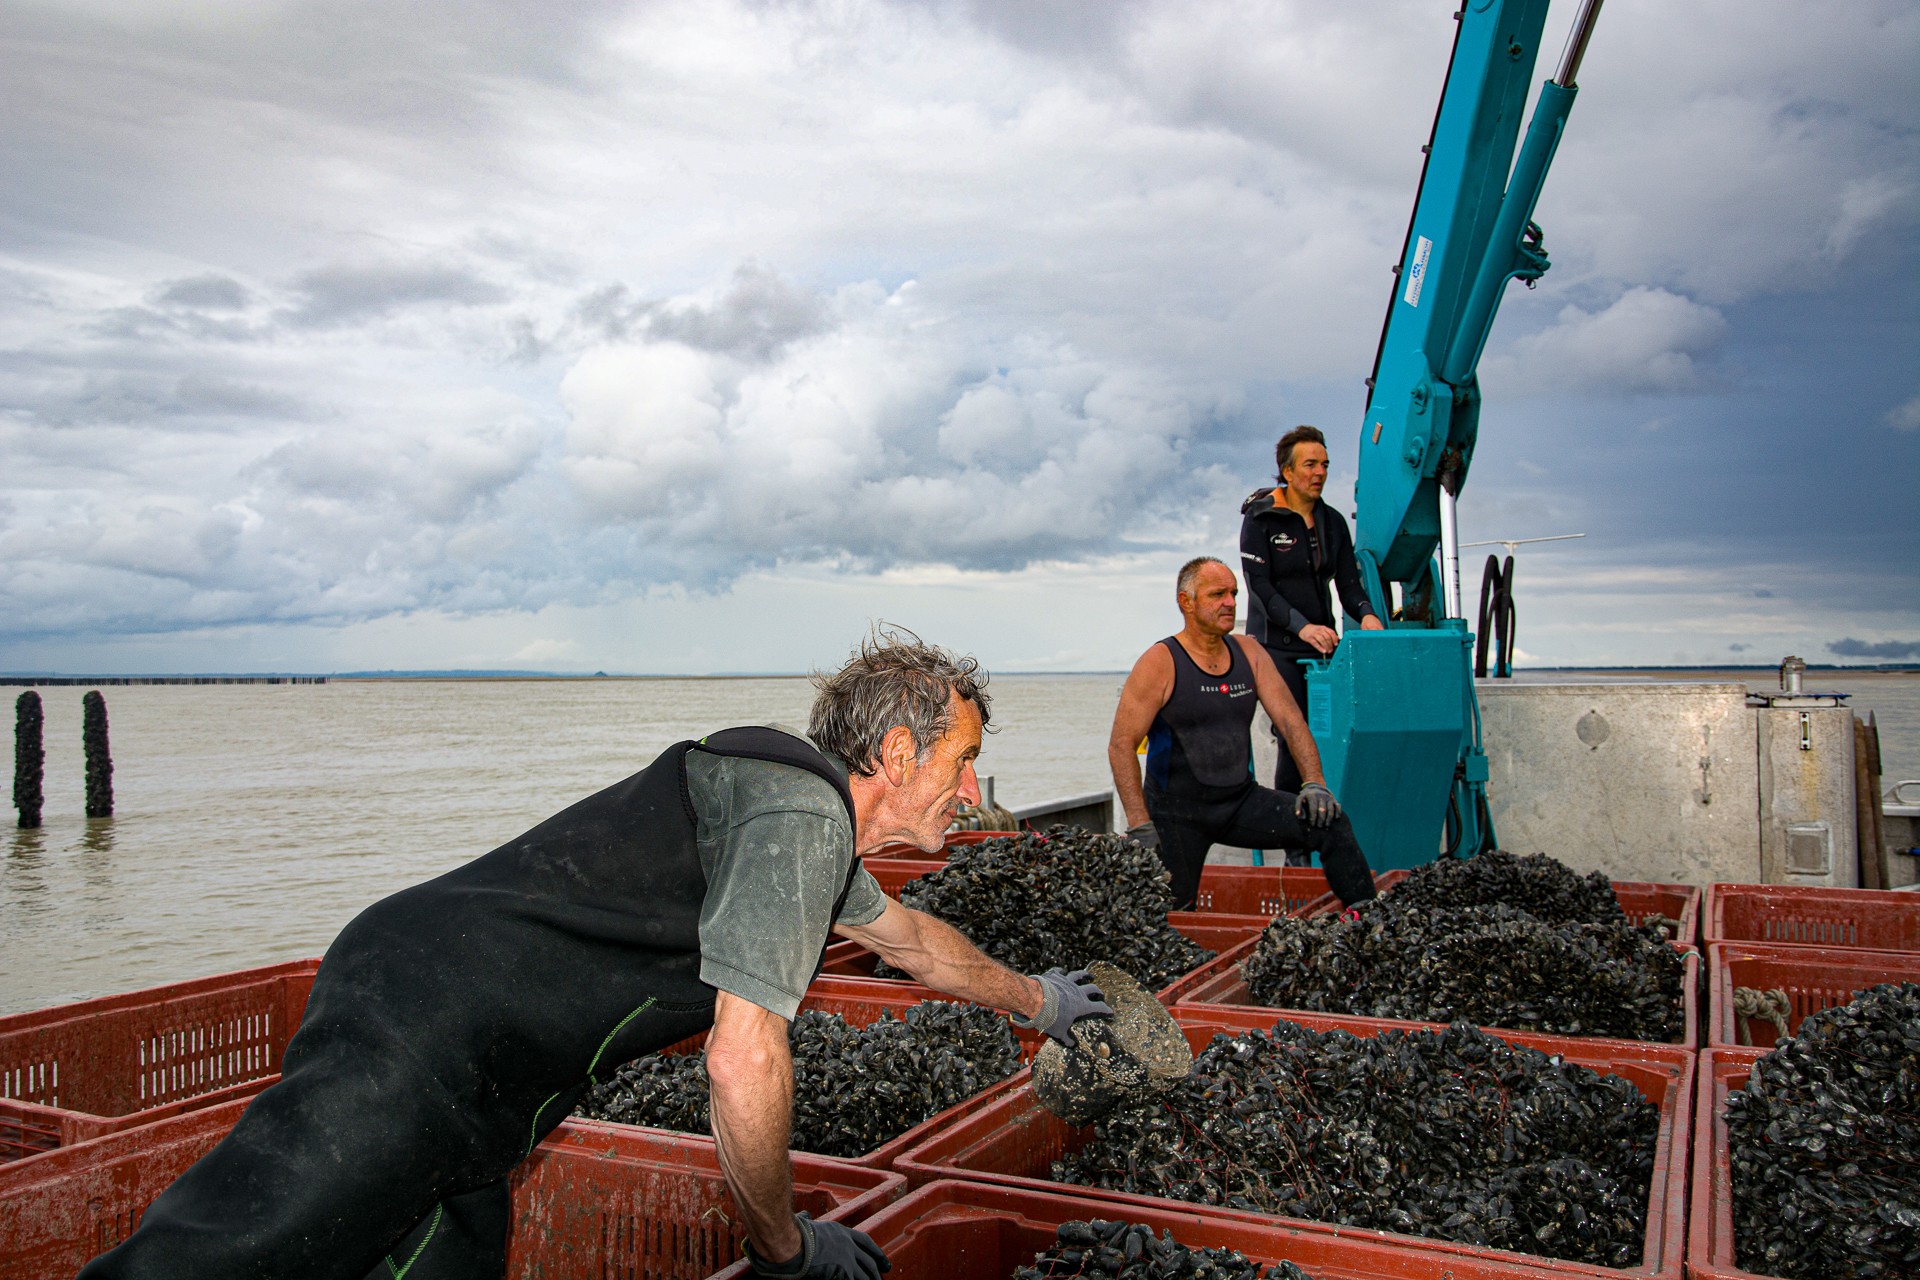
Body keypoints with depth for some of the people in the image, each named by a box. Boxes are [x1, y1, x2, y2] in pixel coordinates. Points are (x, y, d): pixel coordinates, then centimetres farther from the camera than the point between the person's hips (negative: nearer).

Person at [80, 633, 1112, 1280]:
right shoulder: (802, 810, -13)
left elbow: (904, 932, 39)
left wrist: (1034, 1001, 52)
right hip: (430, 1031, -10)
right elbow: (744, 1063, -18)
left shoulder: (808, 811, 20)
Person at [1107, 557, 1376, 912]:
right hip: (1177, 812, -4)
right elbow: (1121, 744, -14)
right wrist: (1140, 826, -20)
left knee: (1331, 824, -11)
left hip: (1241, 801, 5)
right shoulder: (1160, 663, -12)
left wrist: (1314, 783, -9)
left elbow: (1290, 720, 6)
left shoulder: (1249, 653, 4)